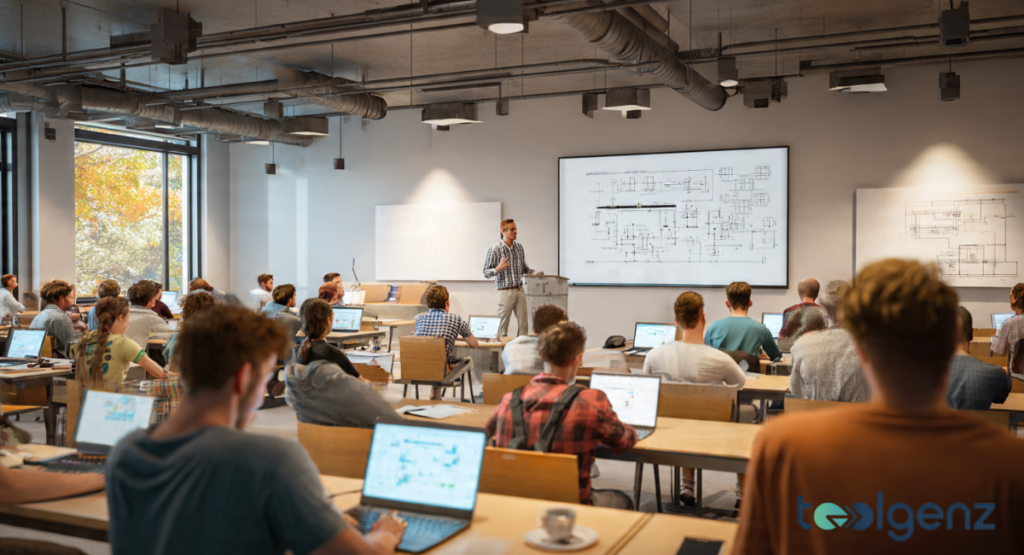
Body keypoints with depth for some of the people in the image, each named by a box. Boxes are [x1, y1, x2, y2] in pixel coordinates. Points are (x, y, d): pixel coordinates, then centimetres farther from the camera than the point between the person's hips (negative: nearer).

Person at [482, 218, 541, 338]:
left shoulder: (519, 247, 11)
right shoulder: (494, 249, -7)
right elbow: (486, 273, -8)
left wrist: (535, 273, 5)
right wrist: (498, 268, -26)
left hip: (519, 291, 5)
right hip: (505, 291, -5)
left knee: (523, 323, 4)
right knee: (503, 325, -1)